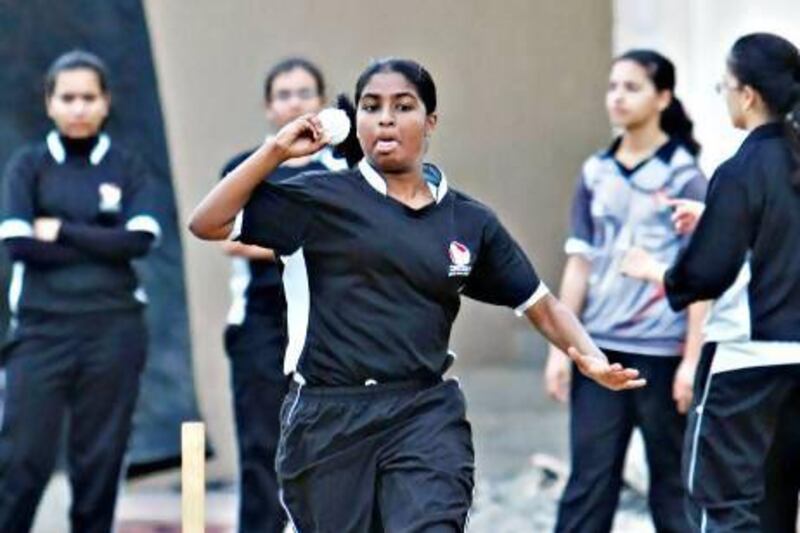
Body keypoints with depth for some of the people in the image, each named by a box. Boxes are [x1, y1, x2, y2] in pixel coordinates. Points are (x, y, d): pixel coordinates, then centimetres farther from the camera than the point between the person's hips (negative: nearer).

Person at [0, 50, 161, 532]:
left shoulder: (127, 168, 8)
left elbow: (140, 239, -6)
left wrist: (62, 231, -8)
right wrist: (101, 246, -8)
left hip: (113, 329, 1)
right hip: (42, 328, -1)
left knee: (101, 458, 4)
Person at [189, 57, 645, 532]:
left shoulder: (470, 222, 9)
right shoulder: (321, 199, 2)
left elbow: (542, 305, 14)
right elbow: (208, 223, -2)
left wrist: (589, 355, -4)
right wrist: (276, 151, -7)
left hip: (428, 420, 0)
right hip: (328, 422, 0)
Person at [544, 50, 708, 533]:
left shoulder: (685, 175, -4)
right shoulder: (596, 173, 8)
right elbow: (580, 264, 11)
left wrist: (693, 358, -12)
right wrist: (560, 347, 7)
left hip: (662, 350, -4)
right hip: (600, 349, 4)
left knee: (672, 482, 7)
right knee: (589, 479, 2)